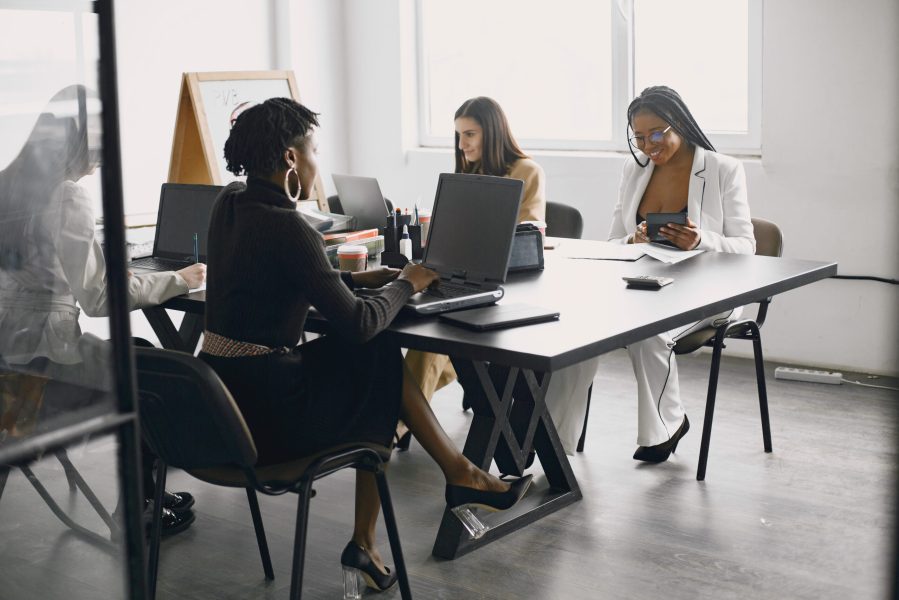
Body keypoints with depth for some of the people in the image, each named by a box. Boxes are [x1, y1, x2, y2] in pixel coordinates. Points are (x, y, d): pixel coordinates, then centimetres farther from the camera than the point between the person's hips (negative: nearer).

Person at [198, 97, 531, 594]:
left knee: (375, 359, 16)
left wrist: (357, 279, 14)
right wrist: (405, 285, -1)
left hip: (220, 399, 8)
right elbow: (358, 323, -18)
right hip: (267, 414, -8)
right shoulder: (286, 227, -20)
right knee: (380, 363, 12)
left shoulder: (229, 204, 6)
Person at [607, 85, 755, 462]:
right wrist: (635, 241, -14)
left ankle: (662, 428, -8)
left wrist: (700, 242, -24)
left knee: (648, 334, -34)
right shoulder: (634, 170, 13)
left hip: (707, 290, -4)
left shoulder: (724, 170, -1)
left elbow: (745, 246, -4)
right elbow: (612, 246, 11)